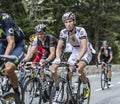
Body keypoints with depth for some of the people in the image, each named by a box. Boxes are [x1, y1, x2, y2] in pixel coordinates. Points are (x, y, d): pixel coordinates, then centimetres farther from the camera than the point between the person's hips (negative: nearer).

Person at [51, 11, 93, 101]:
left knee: (80, 68, -30)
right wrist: (58, 59, -35)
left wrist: (77, 59, -52)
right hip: (75, 52, 5)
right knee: (69, 72, -11)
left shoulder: (81, 31, -29)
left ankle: (86, 87, -8)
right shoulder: (63, 32, -15)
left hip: (85, 52, -5)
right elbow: (59, 47, -15)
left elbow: (84, 48, -38)